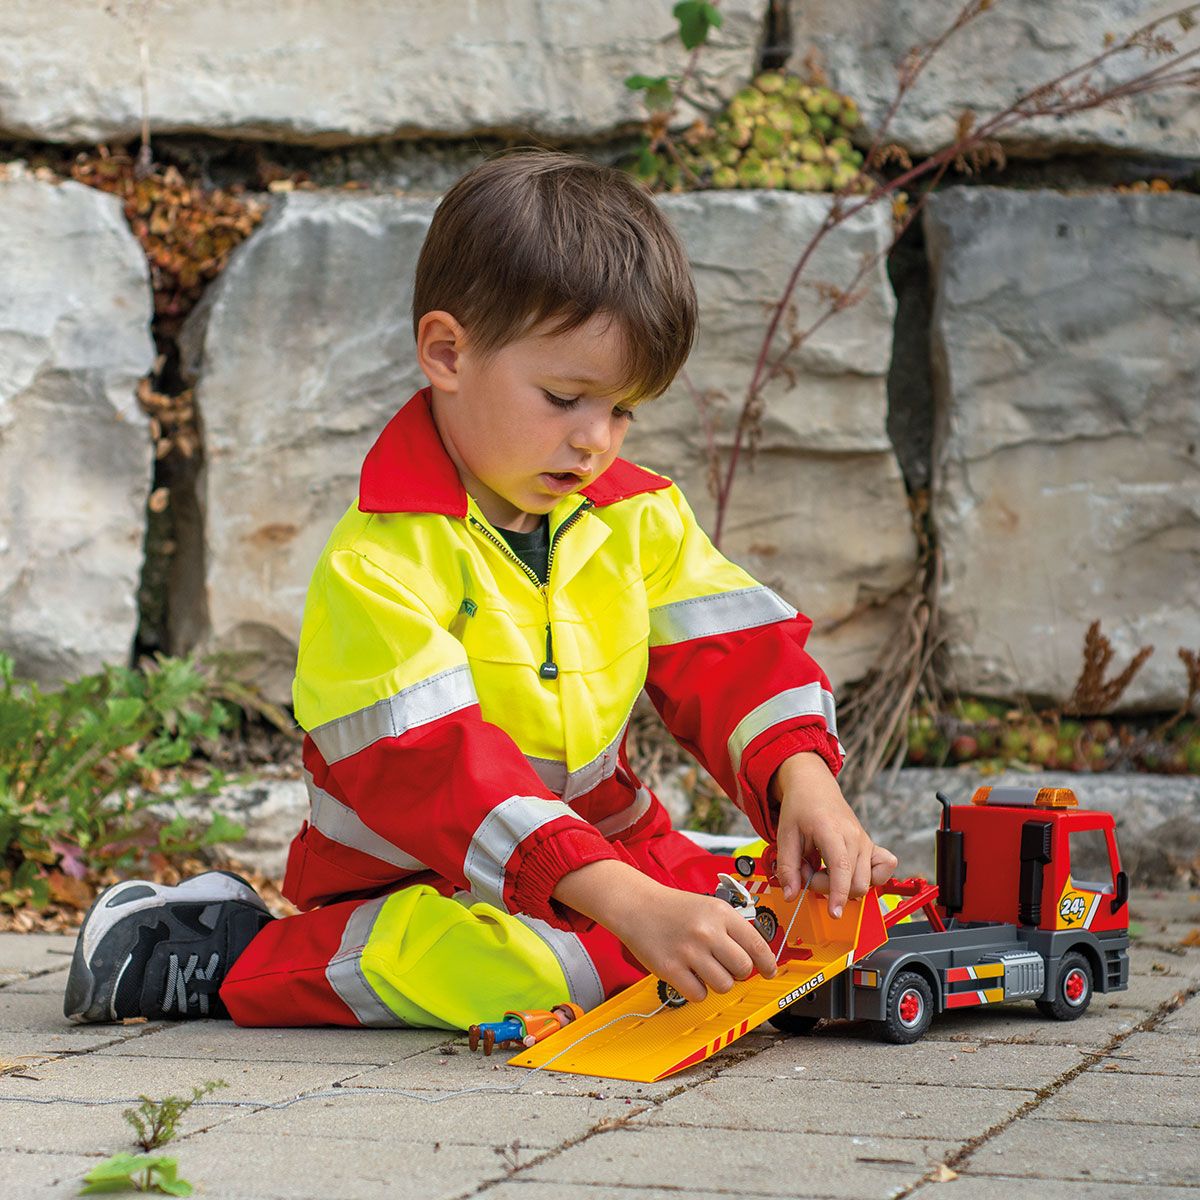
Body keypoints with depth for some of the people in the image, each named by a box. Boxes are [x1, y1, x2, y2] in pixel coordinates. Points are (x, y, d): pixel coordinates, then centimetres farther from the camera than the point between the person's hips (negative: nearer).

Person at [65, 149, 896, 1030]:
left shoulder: (641, 518, 3)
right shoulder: (379, 562, -20)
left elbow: (738, 657, 3)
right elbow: (436, 769, -30)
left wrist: (804, 781, -21)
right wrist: (630, 906, -39)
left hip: (616, 850, 6)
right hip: (421, 882, -6)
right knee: (531, 961, -39)